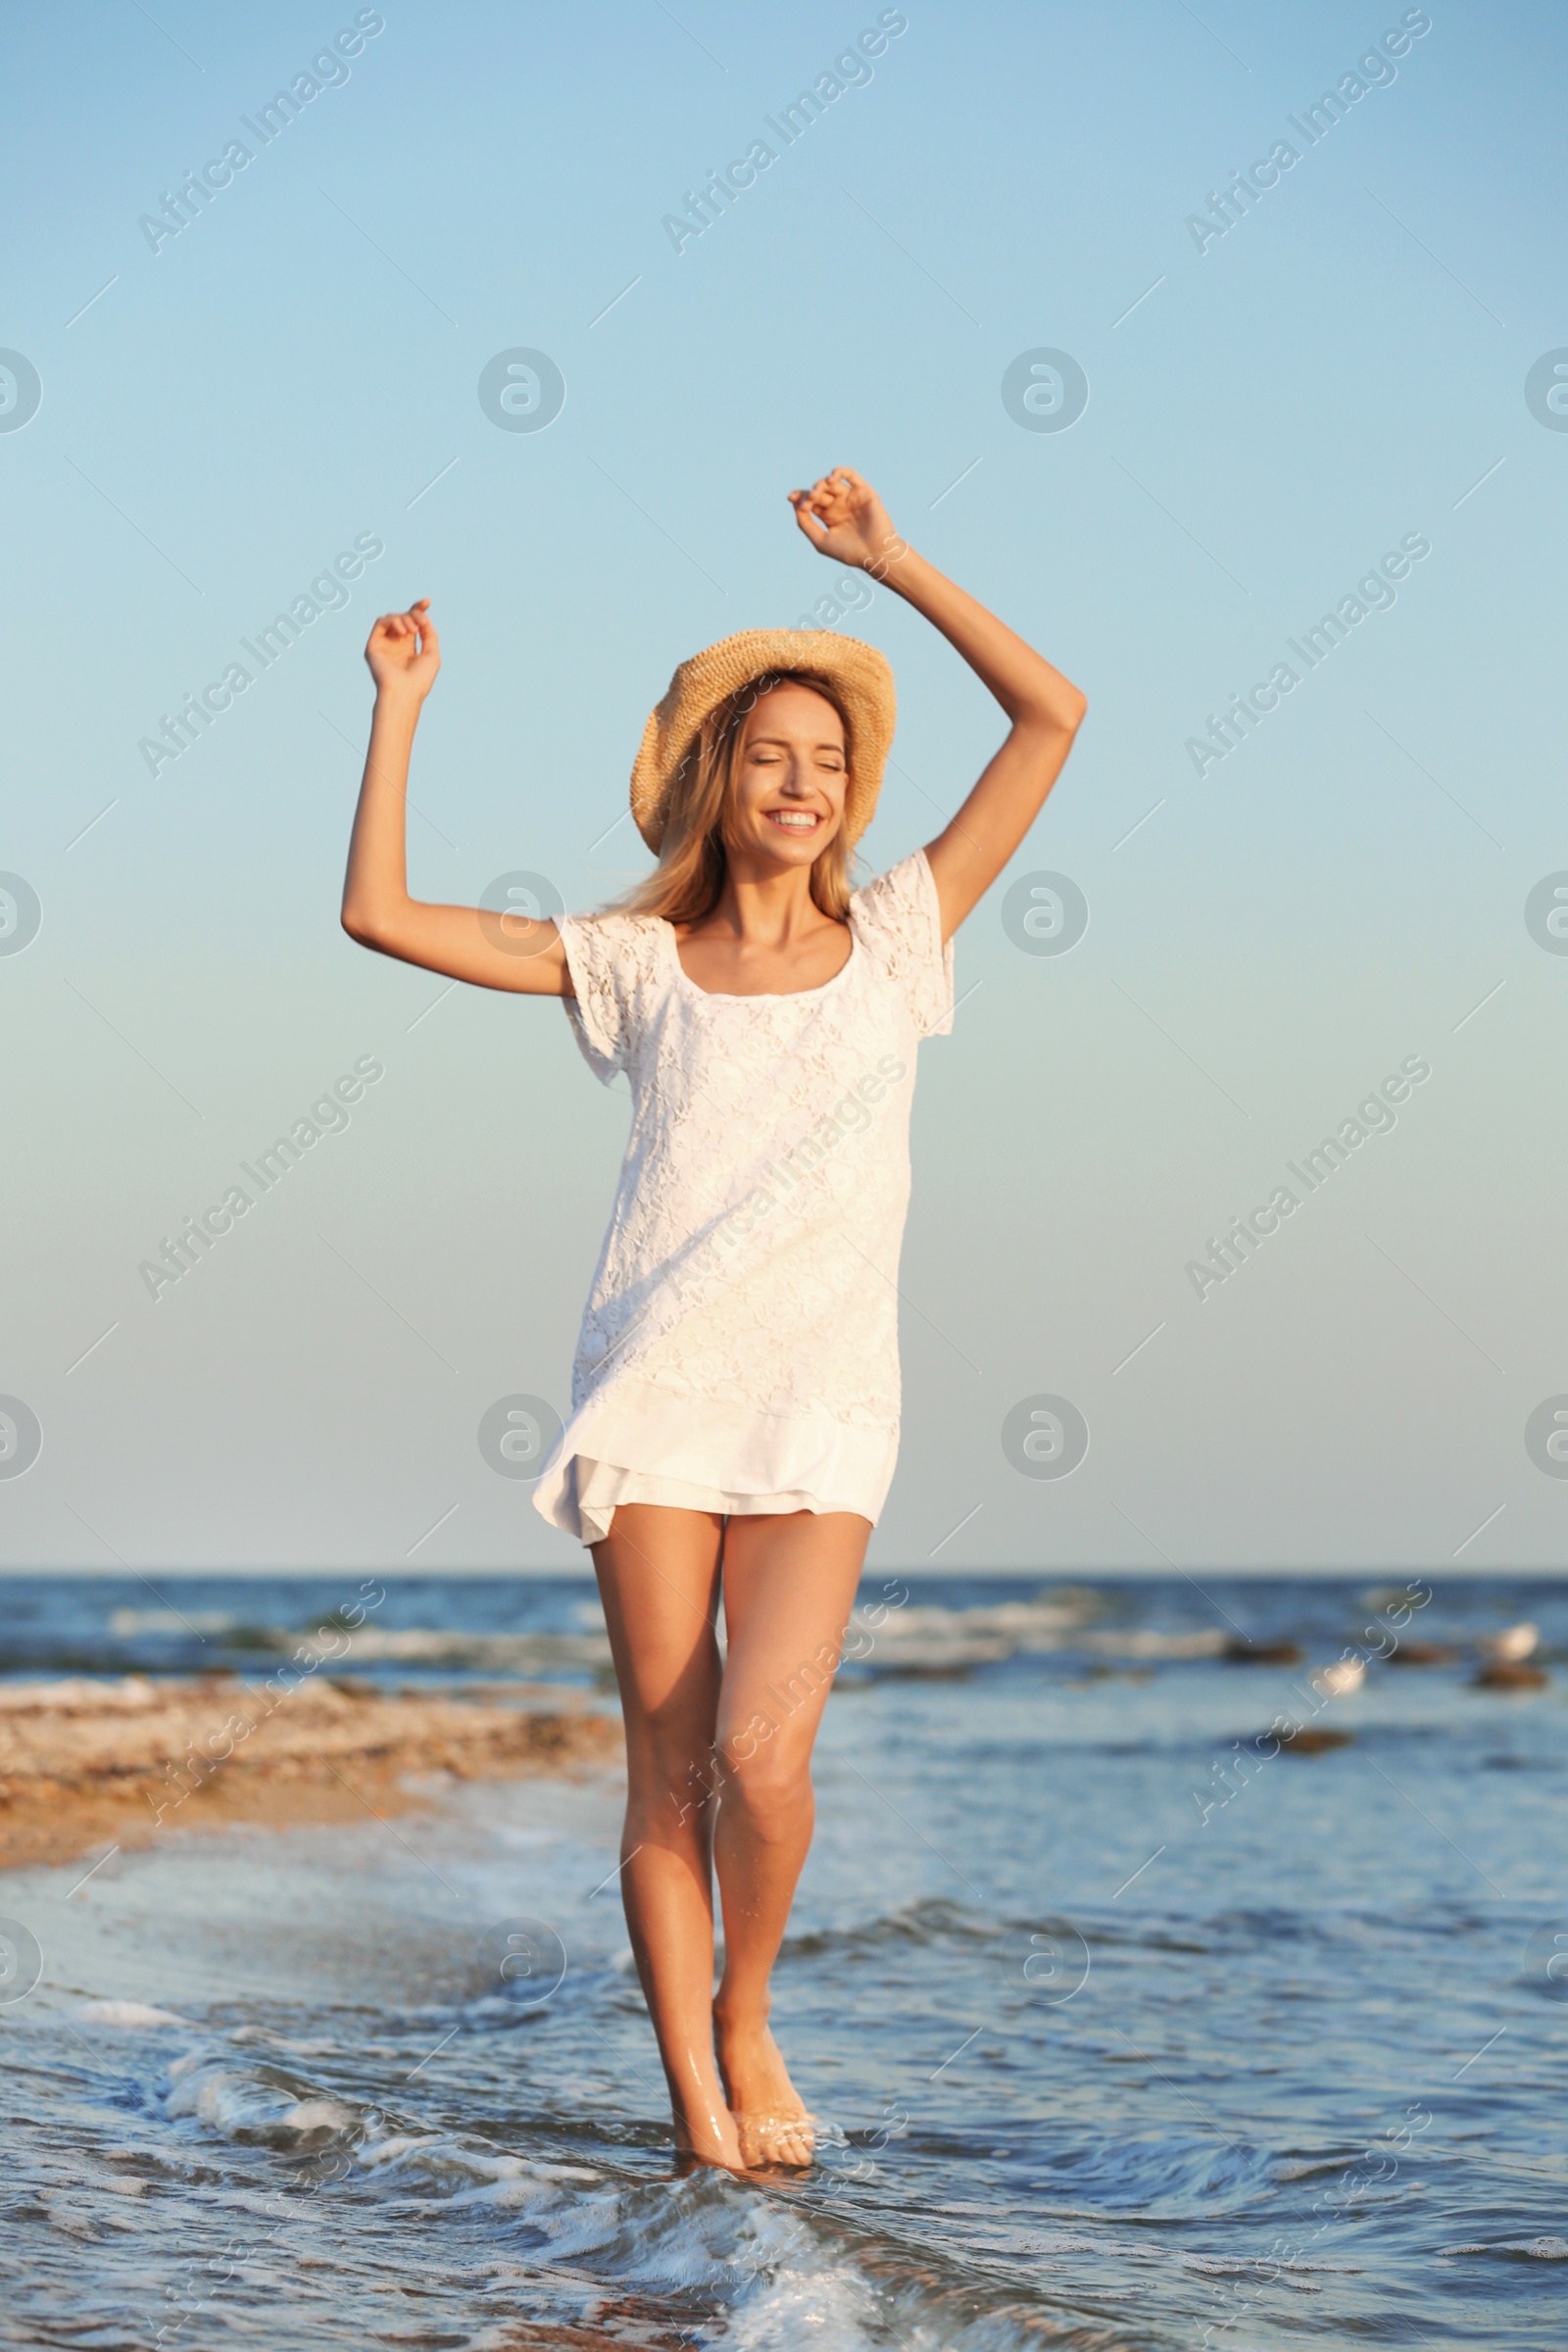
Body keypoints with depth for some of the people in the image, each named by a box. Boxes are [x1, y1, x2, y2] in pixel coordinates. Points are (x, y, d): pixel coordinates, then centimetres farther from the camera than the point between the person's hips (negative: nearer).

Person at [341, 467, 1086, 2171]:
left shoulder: (894, 939, 10)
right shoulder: (638, 963, 9)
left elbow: (1053, 717, 7)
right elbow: (377, 914, 6)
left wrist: (889, 562, 7)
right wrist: (401, 705, 6)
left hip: (821, 1409, -1)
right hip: (654, 1393, 1)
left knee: (762, 1754, -16)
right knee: (667, 1776, 0)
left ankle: (747, 2018, 11)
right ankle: (700, 2108, 9)